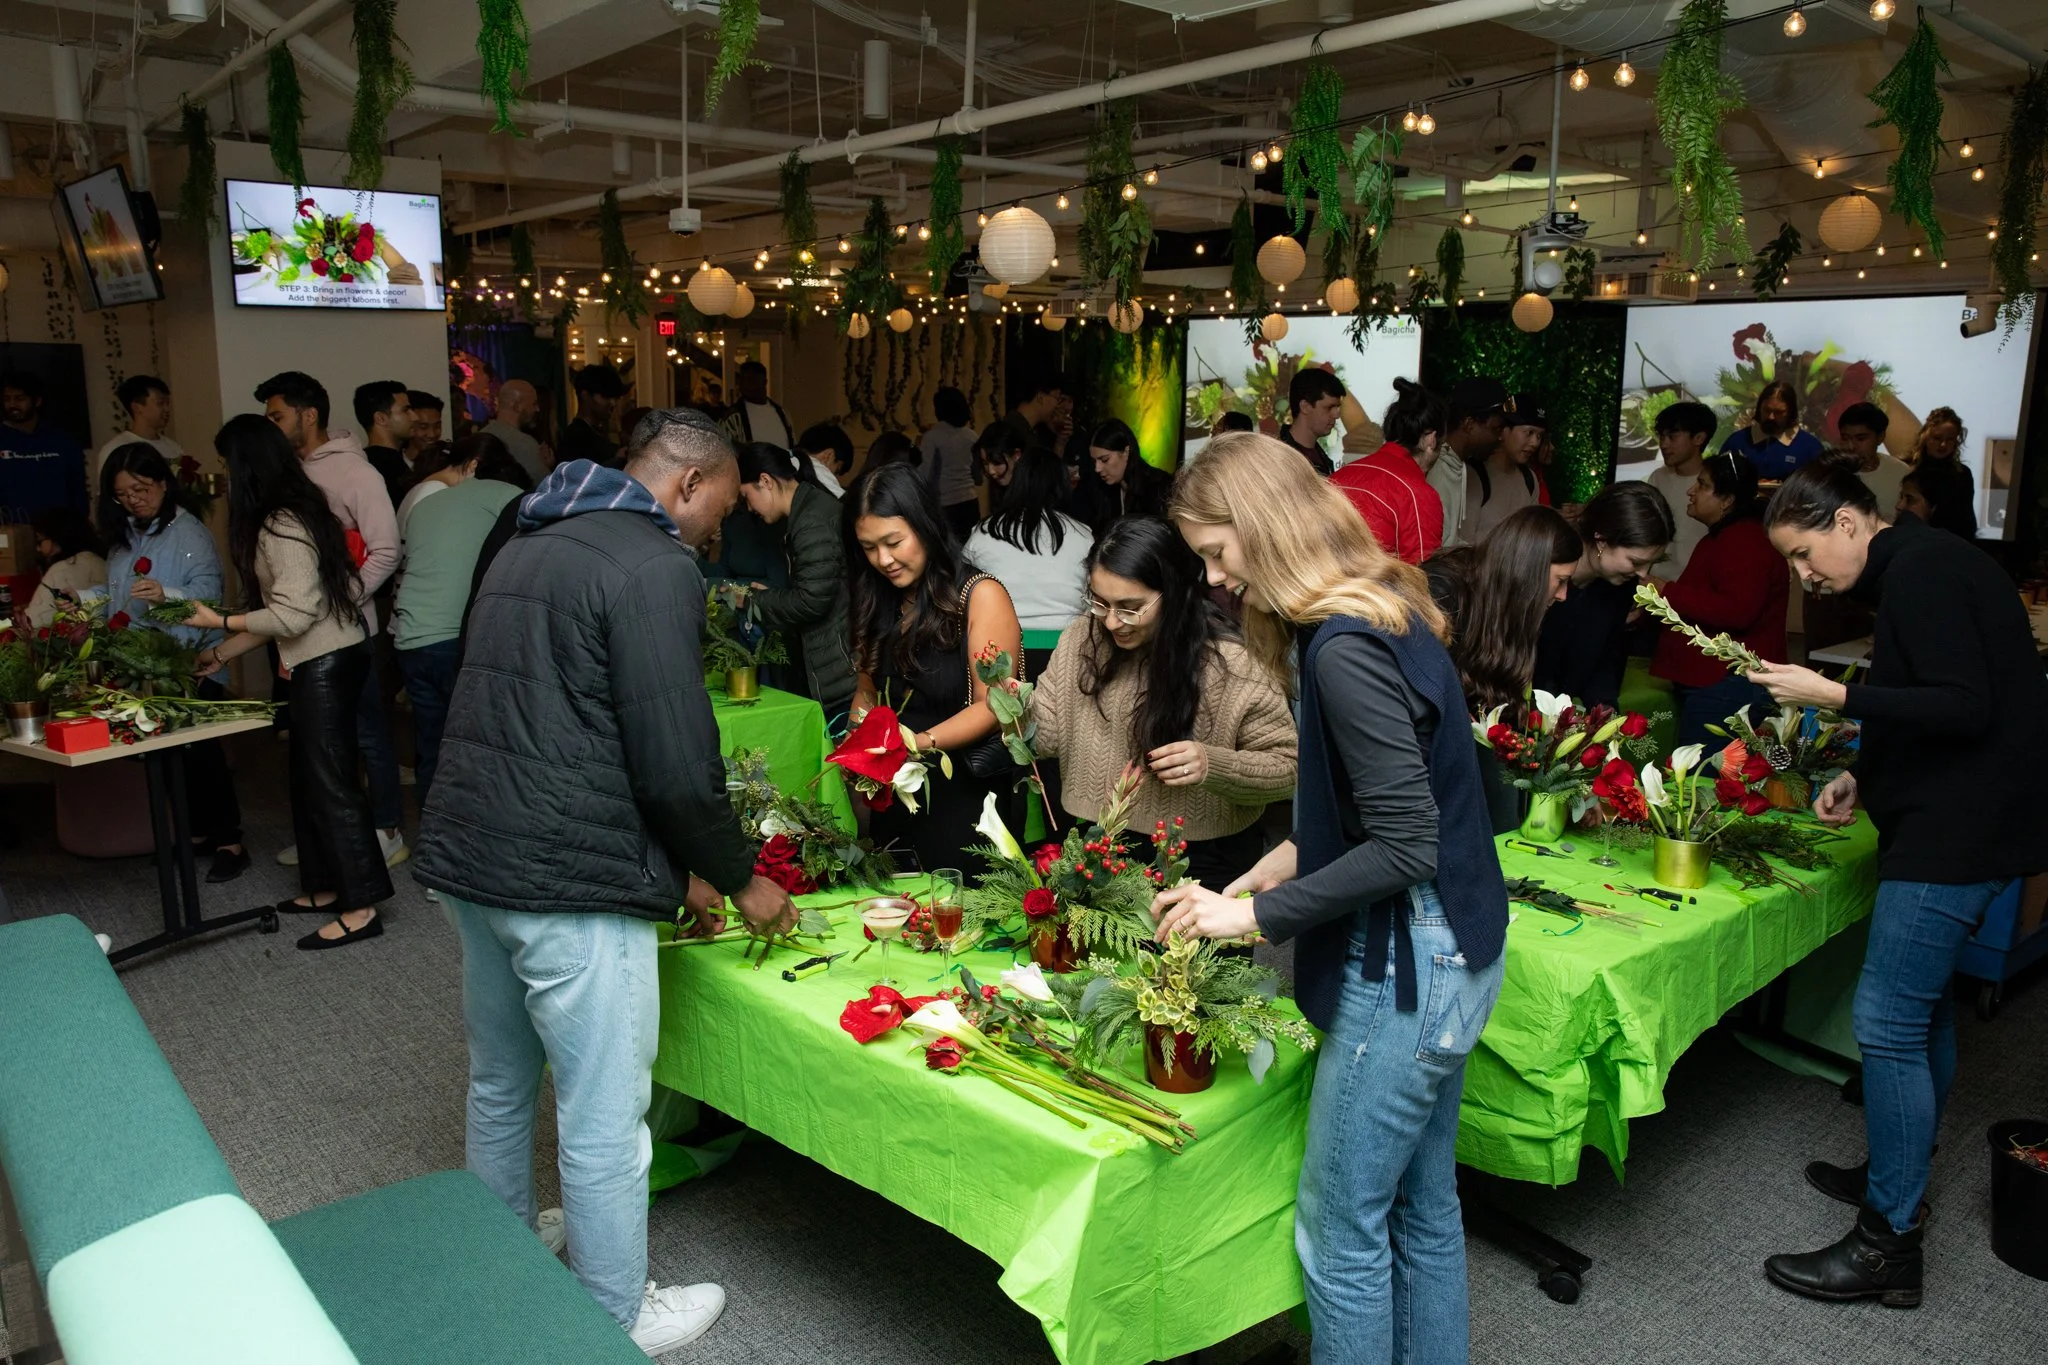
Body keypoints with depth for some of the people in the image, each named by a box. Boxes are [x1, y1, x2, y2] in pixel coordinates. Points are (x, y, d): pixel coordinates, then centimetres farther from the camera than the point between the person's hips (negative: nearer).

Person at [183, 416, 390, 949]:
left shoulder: (280, 526, -15)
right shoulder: (294, 513, 14)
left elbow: (294, 613, -19)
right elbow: (284, 610, 16)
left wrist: (220, 622, -9)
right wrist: (221, 654, 21)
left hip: (327, 663, -10)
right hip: (321, 661, 10)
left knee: (329, 782, -6)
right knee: (310, 777, 16)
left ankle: (360, 906, -1)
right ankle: (326, 887, 26)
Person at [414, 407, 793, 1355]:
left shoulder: (531, 543, 16)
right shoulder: (654, 568, -14)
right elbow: (678, 765, -18)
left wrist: (679, 865, 20)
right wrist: (740, 878, 0)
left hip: (467, 856, 10)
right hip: (567, 885, -10)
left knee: (500, 1082, 26)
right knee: (603, 1122, 6)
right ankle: (615, 1324, 23)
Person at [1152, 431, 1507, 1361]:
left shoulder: (1346, 648, -22)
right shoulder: (1386, 608, 8)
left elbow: (1404, 847, -24)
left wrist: (1254, 913, -18)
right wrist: (1294, 855, 10)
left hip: (1411, 963, -10)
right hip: (1451, 949, 10)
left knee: (1341, 1229, 5)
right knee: (1424, 1207, 21)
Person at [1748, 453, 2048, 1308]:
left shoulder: (1920, 572, -16)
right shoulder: (1917, 567, 15)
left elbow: (1963, 708, -23)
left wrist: (1832, 695, -21)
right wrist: (1863, 777, 11)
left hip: (1959, 830, -11)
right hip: (1957, 820, 11)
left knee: (1887, 1023, -8)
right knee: (1921, 1007, 19)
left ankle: (1888, 1244, 1)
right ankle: (1900, 1179, 33)